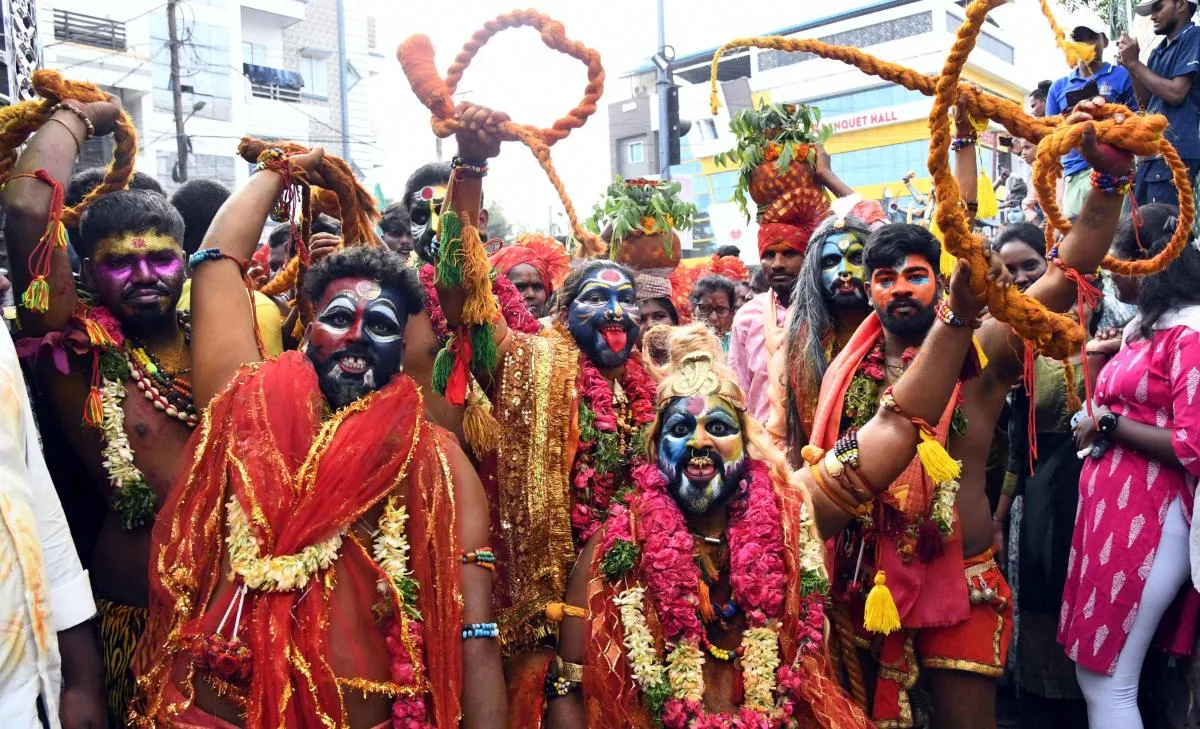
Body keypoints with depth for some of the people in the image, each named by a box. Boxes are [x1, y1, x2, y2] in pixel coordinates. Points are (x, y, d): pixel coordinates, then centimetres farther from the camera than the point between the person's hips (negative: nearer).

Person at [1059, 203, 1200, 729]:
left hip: (1147, 518, -9)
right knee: (1095, 670, 15)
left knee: (1106, 680, -1)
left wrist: (1108, 423, -12)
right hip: (1108, 504, 9)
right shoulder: (1143, 325, 16)